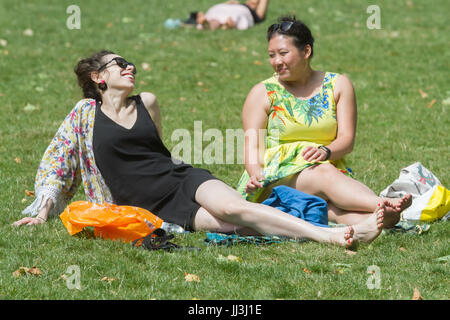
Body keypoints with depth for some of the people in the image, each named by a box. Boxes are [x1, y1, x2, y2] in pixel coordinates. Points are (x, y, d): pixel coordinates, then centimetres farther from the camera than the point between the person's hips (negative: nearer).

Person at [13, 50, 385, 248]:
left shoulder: (147, 103, 16)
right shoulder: (86, 113, 6)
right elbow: (57, 162, 9)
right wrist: (42, 213, 3)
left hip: (185, 178, 3)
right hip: (155, 205, -3)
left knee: (234, 207, -30)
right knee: (233, 222, -27)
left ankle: (337, 233, -46)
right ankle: (336, 235, -46)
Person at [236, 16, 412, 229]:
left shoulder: (338, 85, 13)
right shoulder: (262, 93, 10)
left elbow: (347, 139, 4)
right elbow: (252, 146, 0)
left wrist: (325, 151, -20)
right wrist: (256, 174, -23)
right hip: (277, 175, -2)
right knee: (324, 173, -35)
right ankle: (384, 206, -60)